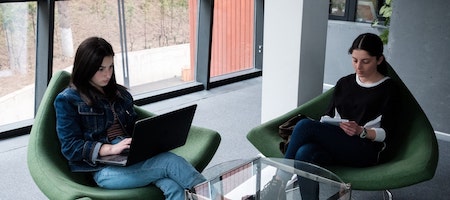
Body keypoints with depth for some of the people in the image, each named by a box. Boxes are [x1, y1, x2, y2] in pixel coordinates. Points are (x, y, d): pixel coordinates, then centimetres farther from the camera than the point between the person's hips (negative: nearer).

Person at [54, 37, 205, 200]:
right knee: (171, 162, -28)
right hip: (104, 168, -5)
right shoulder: (68, 100, 4)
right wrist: (111, 148, -17)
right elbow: (70, 148, -3)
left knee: (173, 186, -29)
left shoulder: (119, 93, 22)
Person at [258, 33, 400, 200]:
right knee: (304, 153, -34)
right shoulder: (344, 83, 20)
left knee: (305, 125, -27)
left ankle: (279, 183, -20)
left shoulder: (388, 88, 6)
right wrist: (322, 125, -4)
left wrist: (360, 131, -18)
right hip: (335, 145, 5)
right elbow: (330, 114, 19)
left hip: (365, 151, -4)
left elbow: (386, 133, 1)